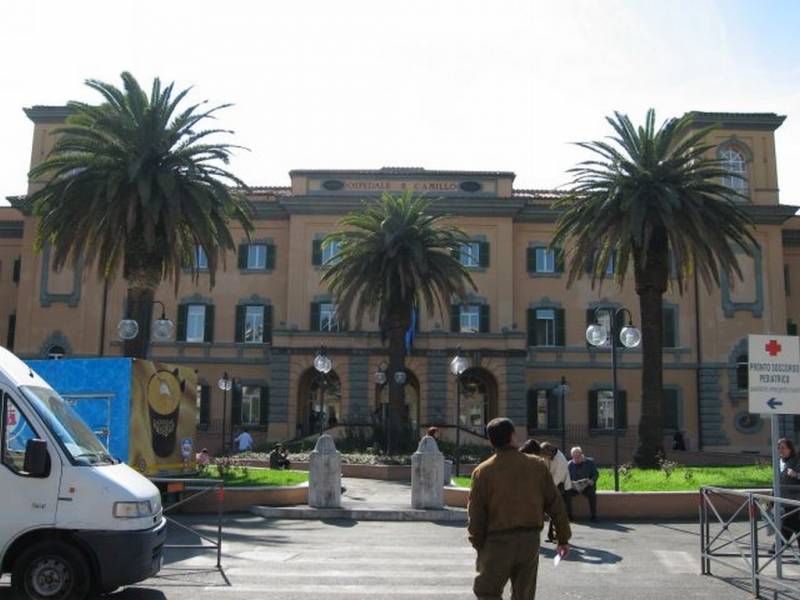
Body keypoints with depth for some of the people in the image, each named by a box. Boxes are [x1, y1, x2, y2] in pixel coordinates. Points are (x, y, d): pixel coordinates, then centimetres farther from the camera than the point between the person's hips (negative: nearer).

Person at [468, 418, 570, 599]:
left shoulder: (482, 472, -7)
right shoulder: (537, 465, 0)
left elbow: (476, 513, -6)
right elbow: (555, 503, 3)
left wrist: (478, 544, 6)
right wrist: (563, 538, 10)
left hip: (498, 542, -3)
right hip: (531, 540, 3)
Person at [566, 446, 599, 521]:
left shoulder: (590, 462, 3)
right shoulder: (570, 464, 6)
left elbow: (596, 474, 3)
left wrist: (592, 480, -19)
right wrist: (571, 483, -17)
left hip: (587, 486, -1)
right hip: (574, 487, 1)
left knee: (592, 494, -34)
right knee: (566, 493, -27)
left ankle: (593, 515, -22)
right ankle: (569, 515, -16)